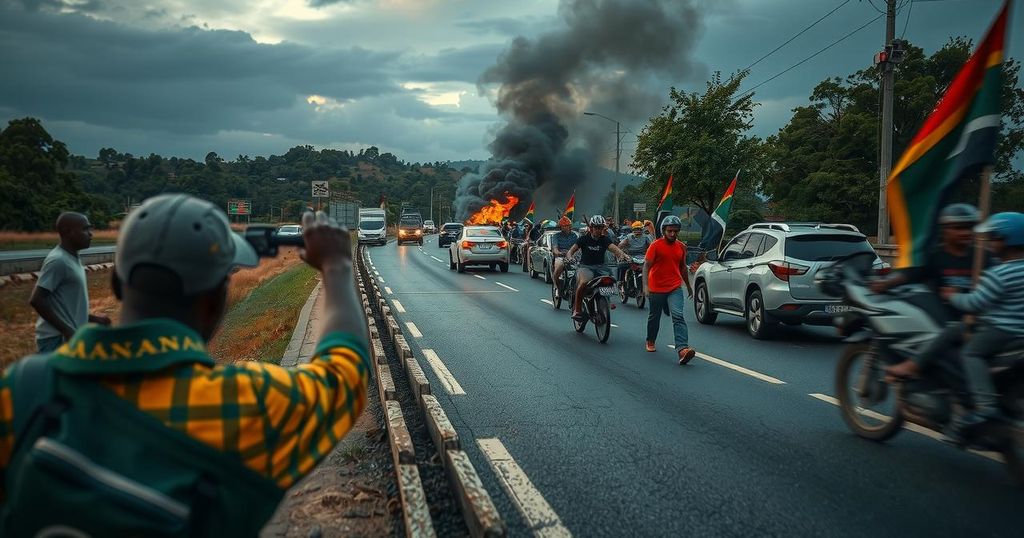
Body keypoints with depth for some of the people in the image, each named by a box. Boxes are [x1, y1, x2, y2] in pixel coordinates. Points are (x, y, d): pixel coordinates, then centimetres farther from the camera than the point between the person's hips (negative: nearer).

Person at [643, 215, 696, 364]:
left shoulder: (681, 247, 6)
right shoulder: (656, 245, -8)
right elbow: (646, 265, -13)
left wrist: (688, 286, 27)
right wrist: (645, 285, -25)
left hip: (675, 288, 2)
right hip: (656, 289, -2)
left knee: (678, 316, -17)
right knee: (654, 317, 16)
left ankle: (682, 349, -30)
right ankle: (650, 342, 42)